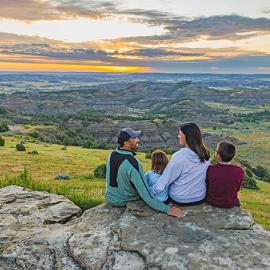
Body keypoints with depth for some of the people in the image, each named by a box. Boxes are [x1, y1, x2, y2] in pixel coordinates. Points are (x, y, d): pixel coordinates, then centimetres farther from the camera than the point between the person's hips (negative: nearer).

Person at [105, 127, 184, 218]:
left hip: (109, 197, 6)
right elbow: (146, 195, -33)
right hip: (124, 202, -6)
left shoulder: (112, 155, -10)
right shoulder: (133, 163, -33)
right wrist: (167, 209, -29)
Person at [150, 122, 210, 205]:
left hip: (180, 199, -4)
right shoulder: (205, 155, -10)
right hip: (200, 198, 4)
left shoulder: (179, 156, -25)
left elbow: (161, 186, -23)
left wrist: (150, 190, -8)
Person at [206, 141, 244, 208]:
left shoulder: (210, 169, -24)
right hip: (230, 204, 1)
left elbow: (207, 186, -7)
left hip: (211, 201, 0)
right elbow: (237, 189, -6)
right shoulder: (239, 171, -22)